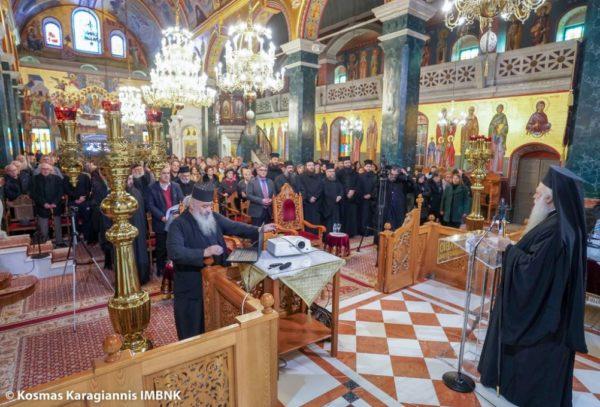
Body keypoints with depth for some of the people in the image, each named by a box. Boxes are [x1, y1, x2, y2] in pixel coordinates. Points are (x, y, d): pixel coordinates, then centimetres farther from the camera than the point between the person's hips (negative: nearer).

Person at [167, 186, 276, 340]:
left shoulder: (214, 218, 4)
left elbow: (235, 227, 5)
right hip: (191, 288, -6)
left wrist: (259, 230, -6)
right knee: (192, 331, 9)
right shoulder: (179, 224, -15)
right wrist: (204, 253, -33)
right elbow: (174, 252, -28)